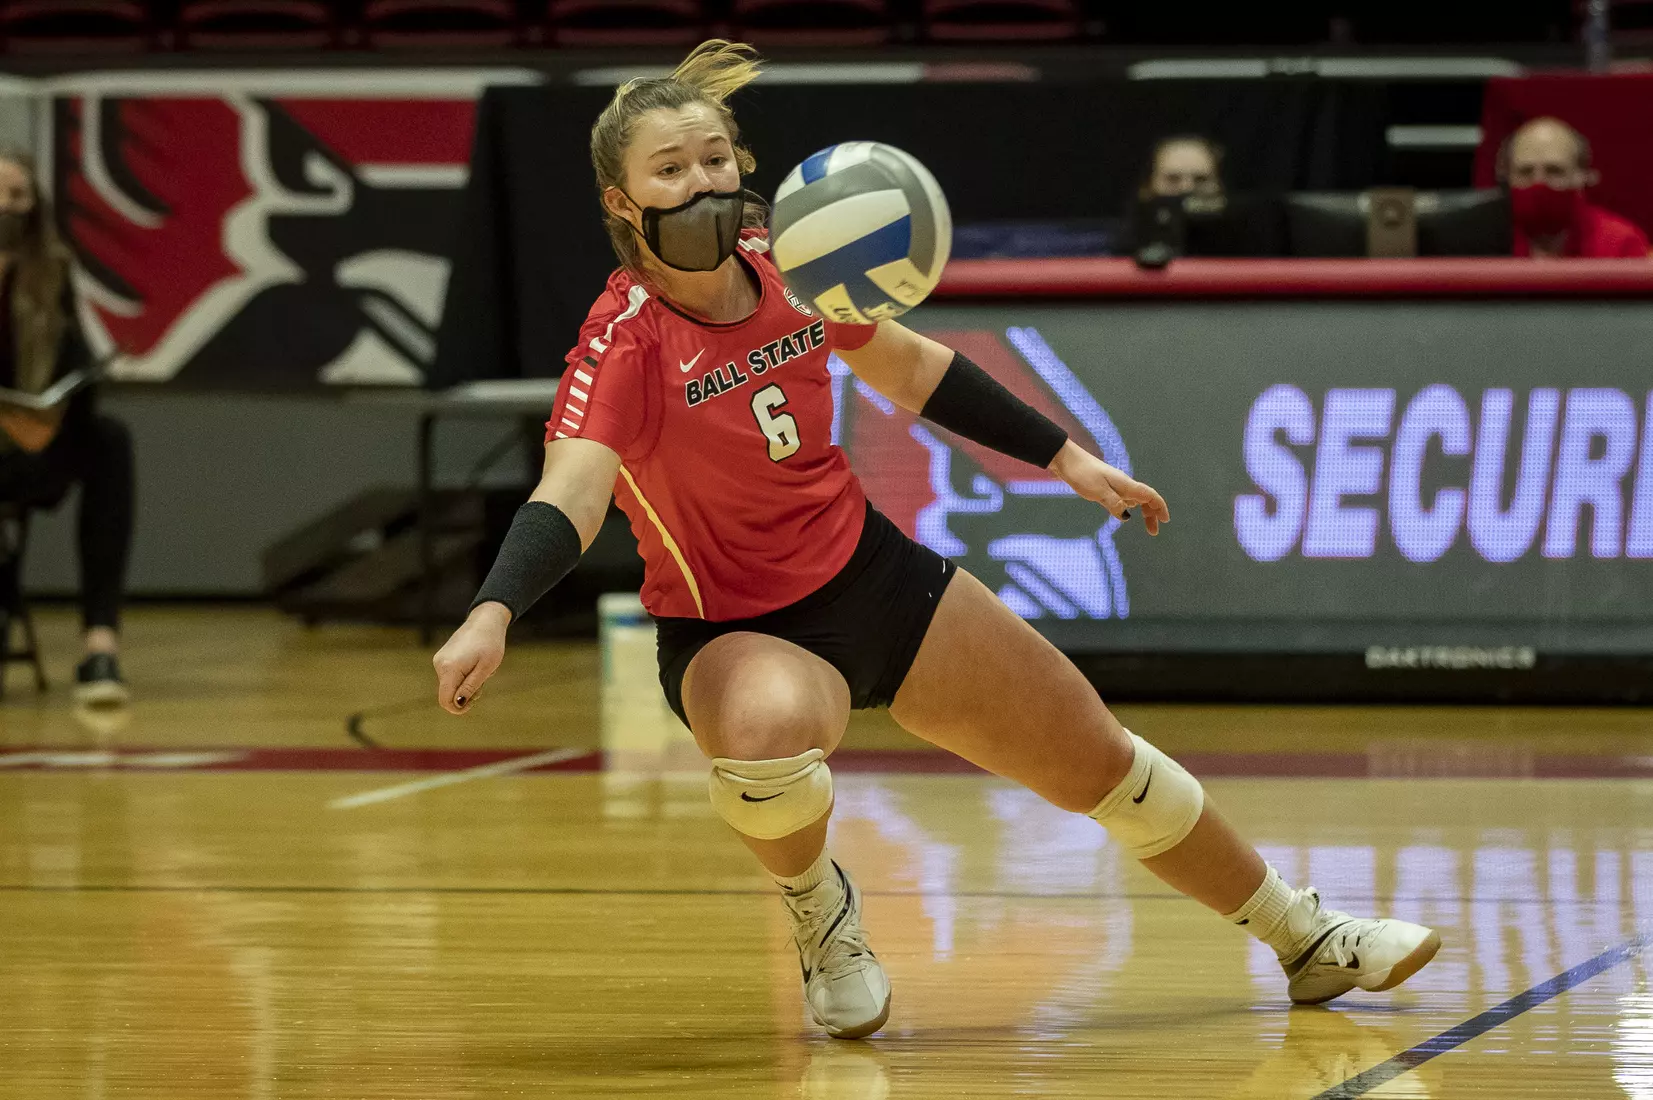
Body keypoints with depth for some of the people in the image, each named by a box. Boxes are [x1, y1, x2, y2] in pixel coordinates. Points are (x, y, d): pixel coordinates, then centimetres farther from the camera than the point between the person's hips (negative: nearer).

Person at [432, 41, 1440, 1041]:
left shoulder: (783, 261, -9)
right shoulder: (626, 342, -25)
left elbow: (911, 368, 9)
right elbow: (569, 495, -40)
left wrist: (1065, 457, 10)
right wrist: (492, 616, -58)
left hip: (872, 575, 6)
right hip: (733, 632, -5)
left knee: (1096, 757, 12)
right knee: (770, 726, -41)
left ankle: (1303, 937, 35)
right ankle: (821, 911, -6)